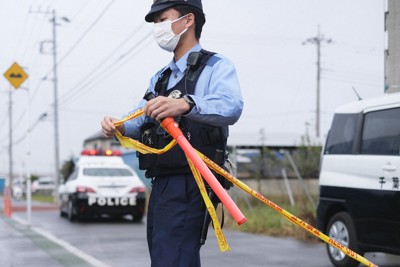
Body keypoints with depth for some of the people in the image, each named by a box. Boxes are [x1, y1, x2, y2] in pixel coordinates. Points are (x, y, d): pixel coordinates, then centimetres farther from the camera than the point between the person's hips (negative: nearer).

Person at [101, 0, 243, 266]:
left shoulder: (216, 66, -3)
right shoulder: (160, 78, 24)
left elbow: (231, 107, -23)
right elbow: (140, 123, 14)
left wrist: (186, 104, -41)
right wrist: (119, 127, -9)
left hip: (188, 185, -9)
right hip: (161, 184, 9)